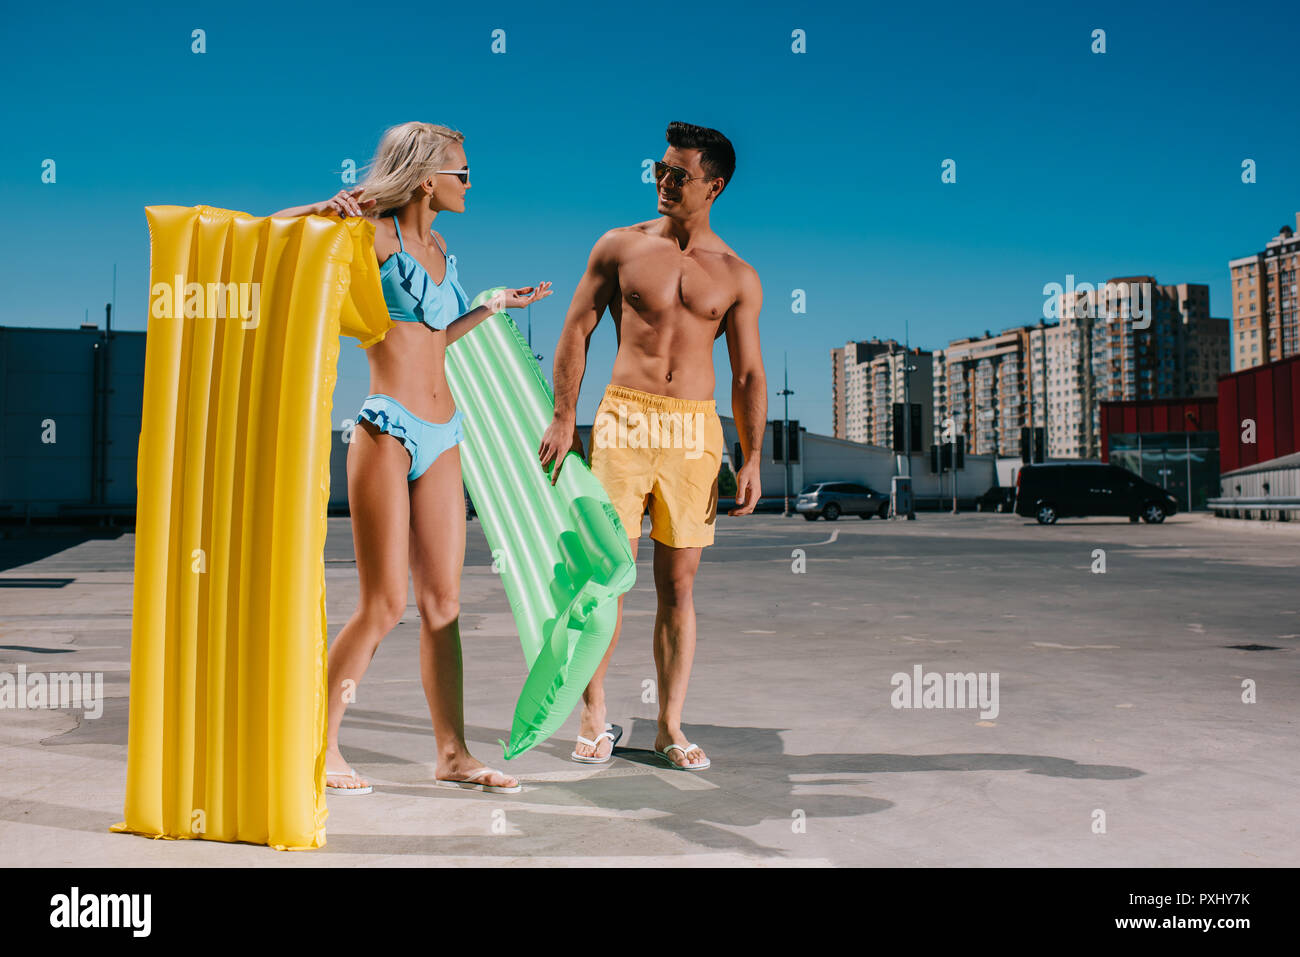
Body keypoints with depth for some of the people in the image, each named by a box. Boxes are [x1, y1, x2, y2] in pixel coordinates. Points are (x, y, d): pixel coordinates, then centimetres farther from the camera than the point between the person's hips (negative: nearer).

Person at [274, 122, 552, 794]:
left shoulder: (437, 248, 18)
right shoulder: (375, 236, -3)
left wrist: (493, 308, 25)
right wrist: (323, 211, -21)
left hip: (441, 436, 7)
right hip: (389, 430, -7)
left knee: (443, 602, 7)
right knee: (385, 605, -6)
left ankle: (452, 753, 14)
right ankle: (319, 746, 10)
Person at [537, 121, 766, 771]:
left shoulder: (737, 277, 9)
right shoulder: (621, 247, 6)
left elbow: (748, 375, 9)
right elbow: (577, 330, 7)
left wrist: (752, 460, 1)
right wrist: (563, 418, -3)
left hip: (695, 431, 1)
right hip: (624, 419, -1)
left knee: (679, 583, 3)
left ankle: (670, 727, 13)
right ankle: (594, 716, 11)